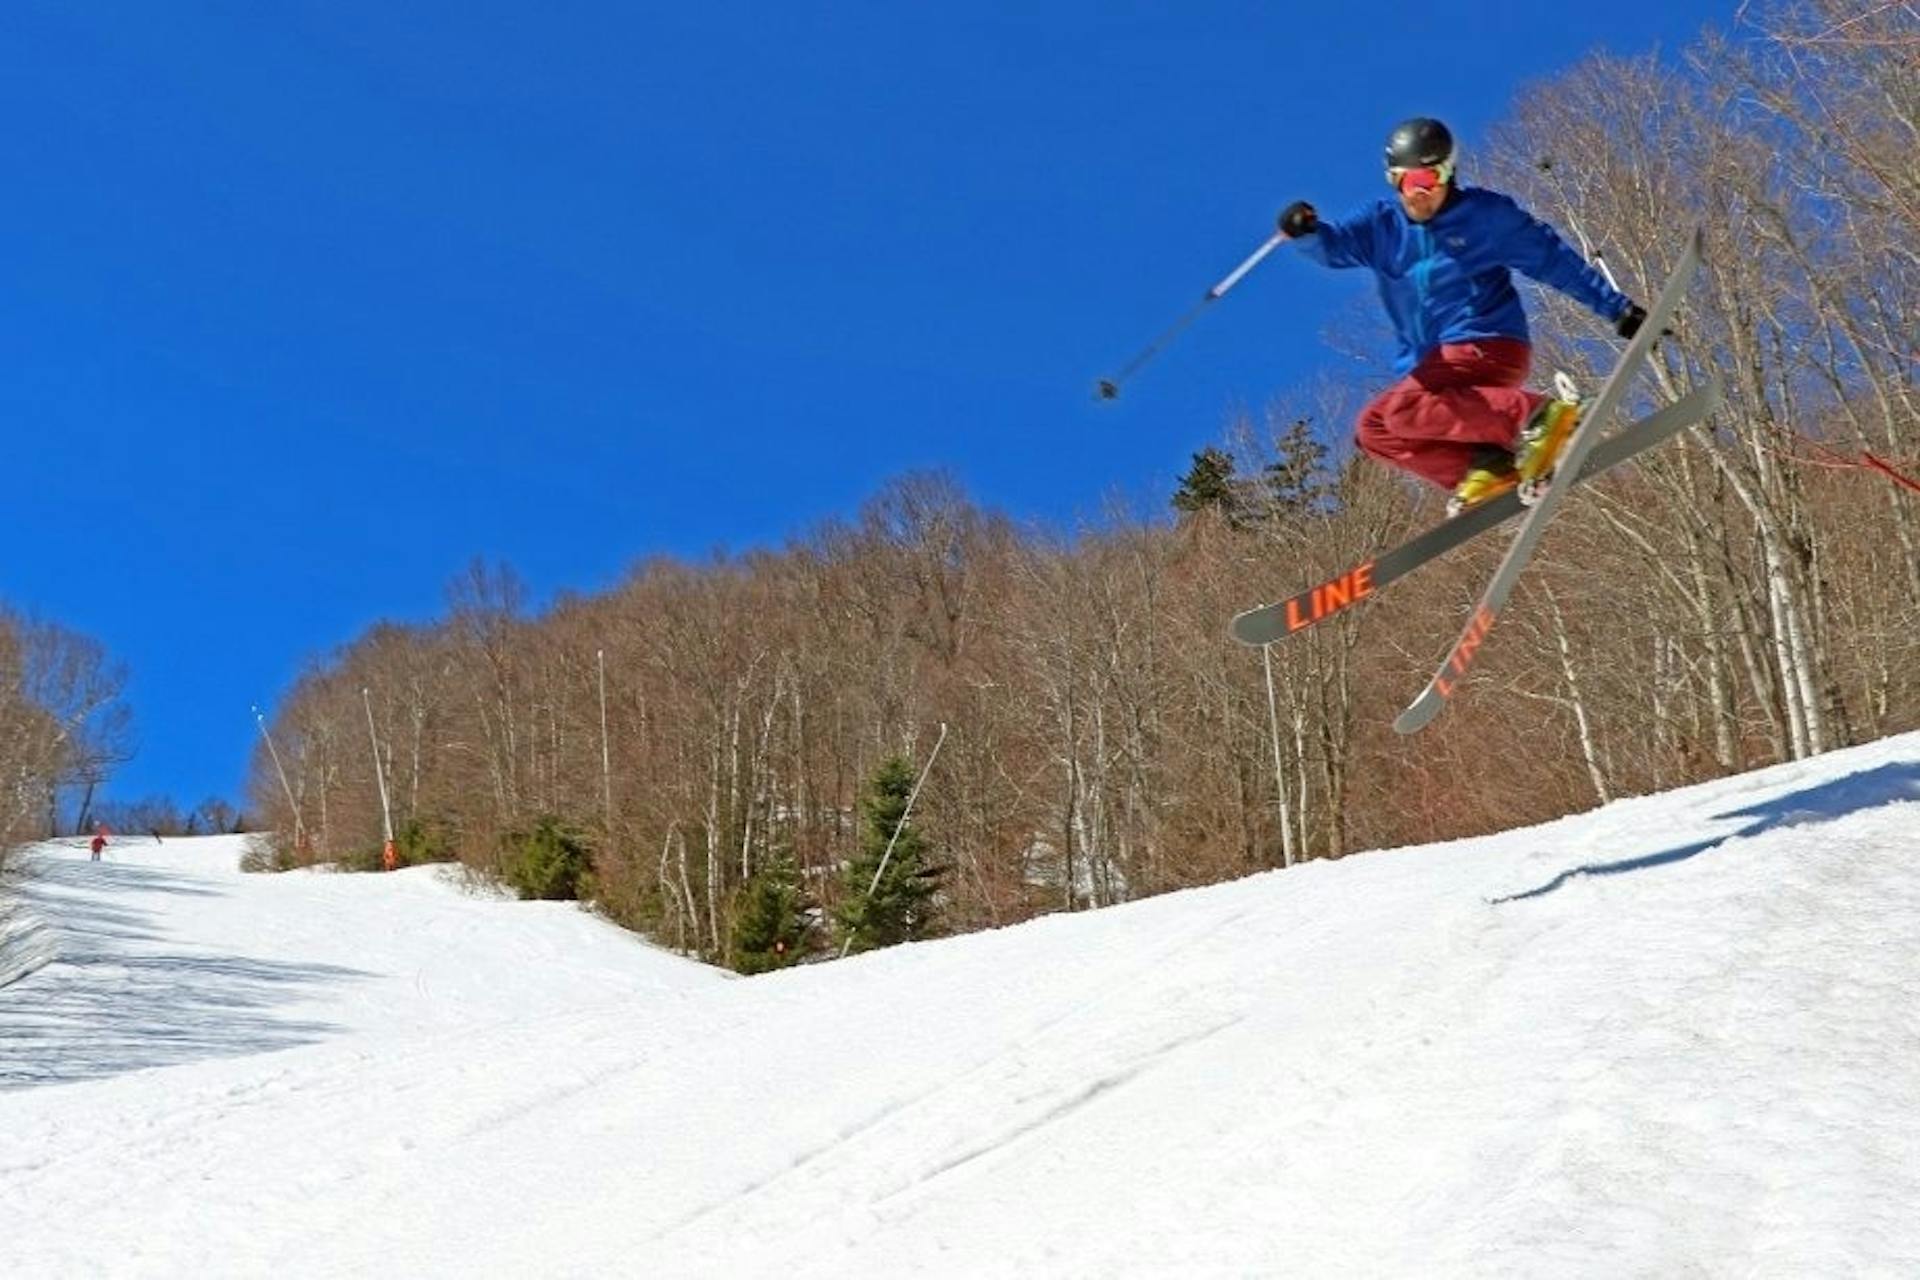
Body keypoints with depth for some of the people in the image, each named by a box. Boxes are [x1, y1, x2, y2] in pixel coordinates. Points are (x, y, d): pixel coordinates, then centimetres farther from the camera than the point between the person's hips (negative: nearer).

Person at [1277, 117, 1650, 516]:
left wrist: (1617, 308, 7)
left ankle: (1538, 413, -28)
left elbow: (1554, 260, 6)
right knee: (1372, 431, -7)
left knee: (1400, 409, -29)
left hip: (1488, 346, -7)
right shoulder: (1381, 224, 8)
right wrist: (1306, 231, -35)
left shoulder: (1485, 214, 0)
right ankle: (1488, 465, -14)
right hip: (1433, 363, 7)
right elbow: (1333, 245, -10)